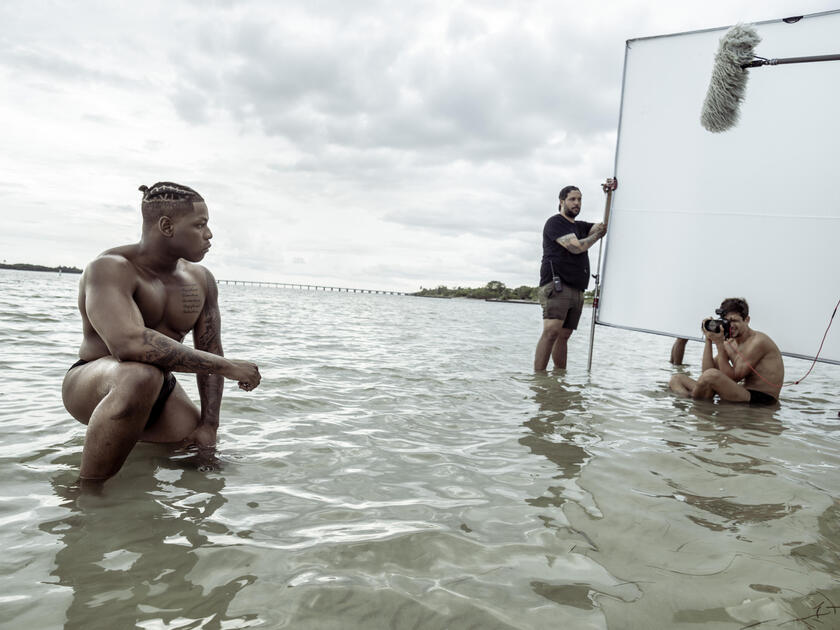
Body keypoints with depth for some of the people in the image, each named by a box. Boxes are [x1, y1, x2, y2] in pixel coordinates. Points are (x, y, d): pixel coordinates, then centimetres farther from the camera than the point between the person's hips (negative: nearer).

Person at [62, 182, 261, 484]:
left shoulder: (201, 280, 1)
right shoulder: (111, 268, -21)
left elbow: (210, 354, 2)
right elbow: (129, 343, -38)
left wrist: (209, 425, -8)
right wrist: (227, 366, -35)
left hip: (162, 391, 7)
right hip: (91, 387, -7)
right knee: (142, 376, -39)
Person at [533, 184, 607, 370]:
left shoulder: (580, 226, 27)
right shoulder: (555, 222, 1)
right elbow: (576, 247, -10)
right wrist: (597, 235, 7)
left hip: (577, 290, 8)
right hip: (556, 286, -8)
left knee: (564, 336, 5)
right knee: (551, 331, -21)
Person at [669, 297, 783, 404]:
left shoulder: (759, 341, -12)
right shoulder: (729, 344, 12)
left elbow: (732, 377, -17)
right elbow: (706, 371, 1)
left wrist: (719, 344, -16)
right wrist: (708, 340, -4)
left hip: (763, 400, -8)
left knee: (713, 374, -35)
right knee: (677, 378, 3)